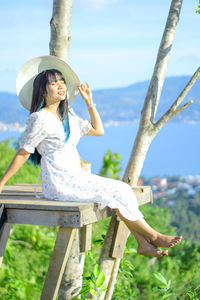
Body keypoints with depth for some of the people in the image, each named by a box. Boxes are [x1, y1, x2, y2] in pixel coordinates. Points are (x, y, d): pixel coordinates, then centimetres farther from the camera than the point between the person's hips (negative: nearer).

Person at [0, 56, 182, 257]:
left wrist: (89, 101, 12)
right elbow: (23, 153, -8)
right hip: (59, 185, -8)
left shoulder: (68, 116, 13)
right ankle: (153, 236, -1)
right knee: (116, 193, -13)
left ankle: (143, 244, -8)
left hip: (76, 178, 8)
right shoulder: (39, 119, -12)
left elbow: (98, 130, 18)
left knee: (121, 190, -7)